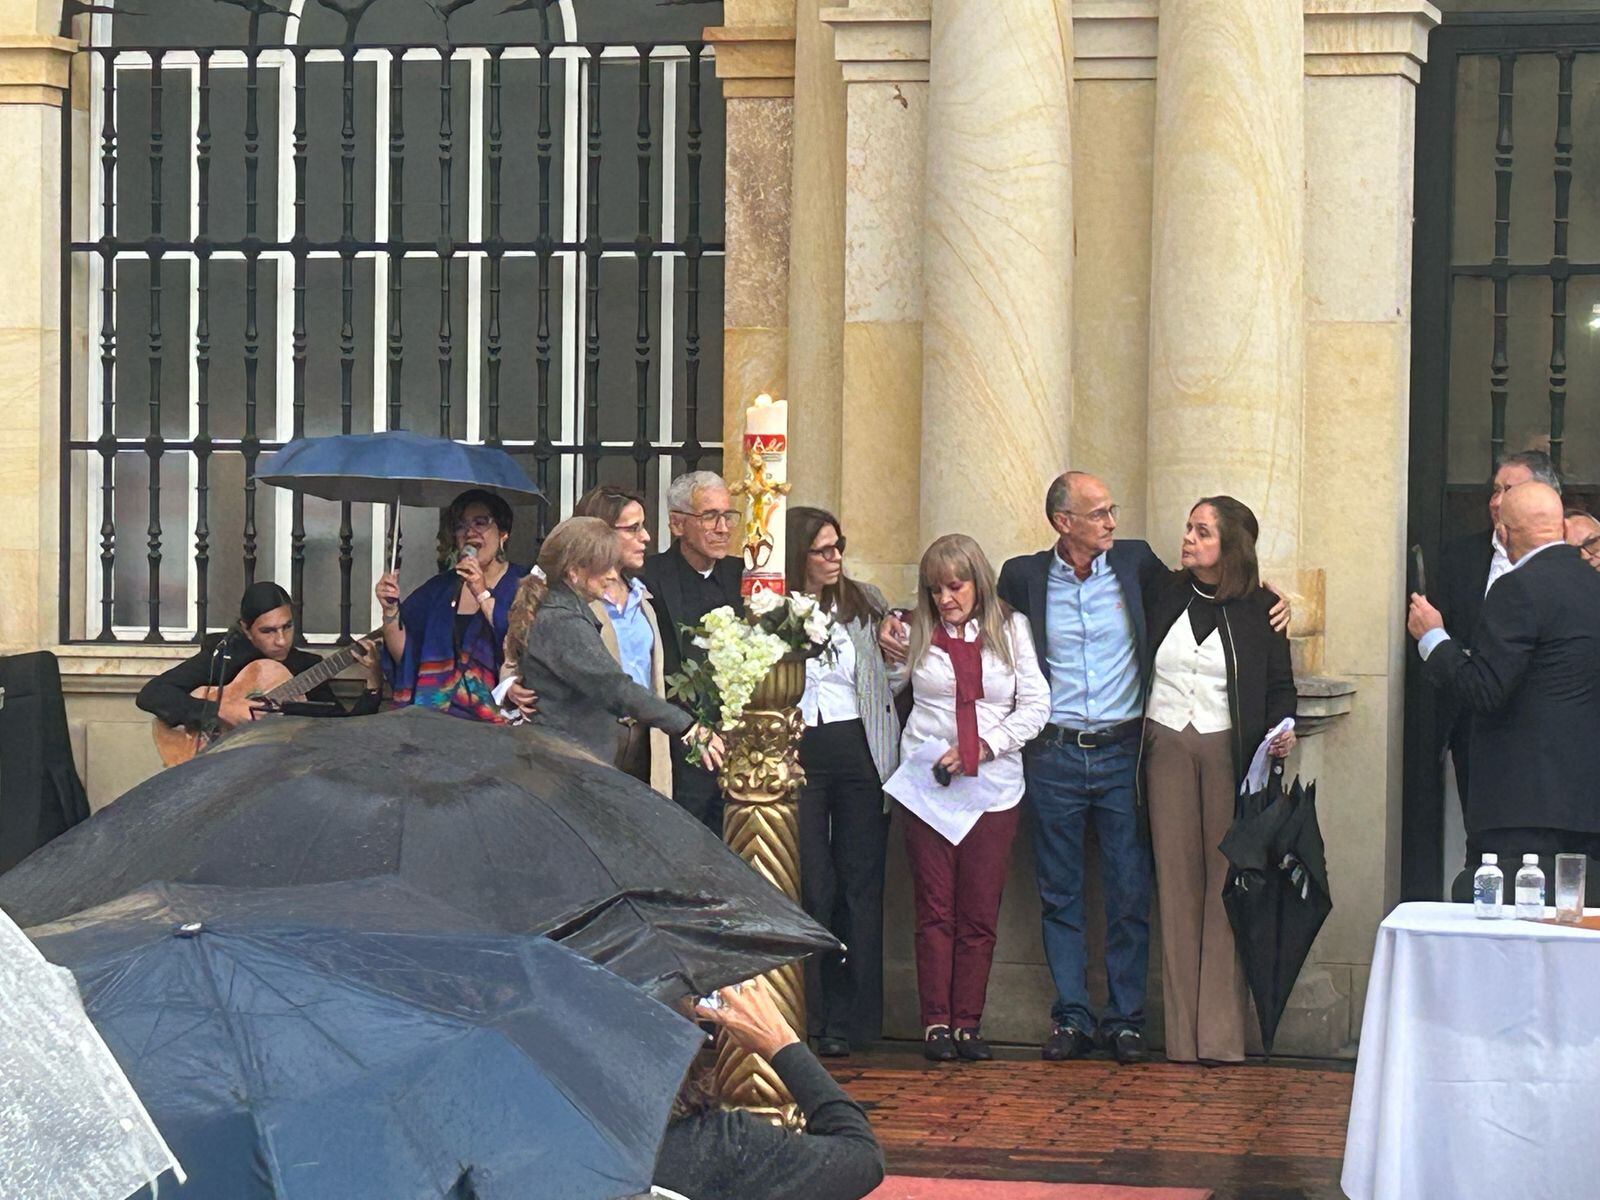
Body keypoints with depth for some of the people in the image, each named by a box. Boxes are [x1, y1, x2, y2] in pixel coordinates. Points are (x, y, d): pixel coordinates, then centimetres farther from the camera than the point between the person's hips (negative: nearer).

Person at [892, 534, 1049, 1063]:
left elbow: (1036, 706, 0)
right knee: (935, 909, -2)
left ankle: (968, 1023, 6)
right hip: (928, 784, 0)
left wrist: (983, 746, -8)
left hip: (993, 790, 0)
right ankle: (936, 1023, 2)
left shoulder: (1011, 629, 5)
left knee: (979, 914, 1)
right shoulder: (917, 632, 6)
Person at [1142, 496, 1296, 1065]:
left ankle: (1222, 1035, -3)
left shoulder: (1259, 609, 3)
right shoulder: (1162, 596, 8)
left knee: (1226, 885, -4)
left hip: (1229, 751, -2)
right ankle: (1181, 1035, 5)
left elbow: (1280, 686, 7)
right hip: (1166, 748, 2)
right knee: (1177, 884, 2)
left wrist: (1281, 730, -12)